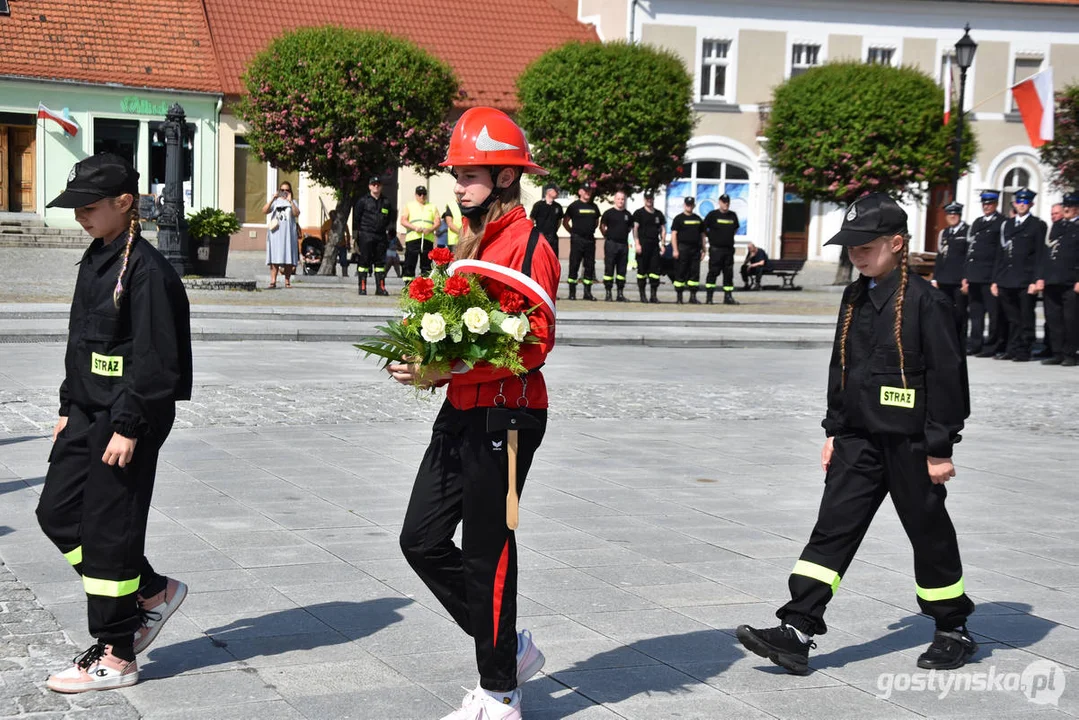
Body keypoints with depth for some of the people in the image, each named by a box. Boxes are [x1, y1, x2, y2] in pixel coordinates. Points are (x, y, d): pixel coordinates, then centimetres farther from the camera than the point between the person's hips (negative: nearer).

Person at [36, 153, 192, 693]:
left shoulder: (146, 270, -17)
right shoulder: (94, 260, 12)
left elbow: (154, 360, -20)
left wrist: (127, 427, -21)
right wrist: (69, 408, 19)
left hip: (130, 417, -10)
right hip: (89, 411, 10)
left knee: (109, 529, -3)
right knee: (56, 511, 11)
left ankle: (114, 656, 10)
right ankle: (152, 591, 25)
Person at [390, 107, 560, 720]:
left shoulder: (527, 245, -13)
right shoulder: (474, 241, 15)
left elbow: (534, 342, -21)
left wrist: (448, 371, -24)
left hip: (505, 417, -9)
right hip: (461, 414, 9)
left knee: (486, 553, 0)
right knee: (422, 540, 10)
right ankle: (509, 647, 25)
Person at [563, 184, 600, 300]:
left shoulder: (594, 207, 13)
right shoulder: (574, 206, -1)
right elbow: (565, 222, 4)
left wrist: (591, 231, 15)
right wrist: (573, 232, 1)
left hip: (590, 240, 5)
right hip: (577, 240, -5)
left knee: (590, 266, 5)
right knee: (574, 266, -4)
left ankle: (587, 292, 11)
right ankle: (572, 292, -1)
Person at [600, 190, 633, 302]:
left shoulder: (628, 215, 11)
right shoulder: (609, 213, -1)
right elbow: (602, 227, 5)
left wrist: (624, 234, 13)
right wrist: (607, 236, 4)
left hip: (624, 244, 4)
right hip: (611, 244, -4)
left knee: (622, 270, 6)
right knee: (609, 269, -4)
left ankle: (620, 294, 11)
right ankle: (608, 293, -2)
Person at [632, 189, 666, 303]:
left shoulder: (658, 214, 16)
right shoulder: (639, 213, 3)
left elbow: (663, 229, 18)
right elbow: (635, 228, -4)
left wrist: (662, 243, 7)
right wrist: (637, 243, -13)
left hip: (655, 245, 4)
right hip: (643, 245, -4)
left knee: (655, 270, 0)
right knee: (642, 270, -2)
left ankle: (654, 295, 4)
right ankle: (642, 295, 2)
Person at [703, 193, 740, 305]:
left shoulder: (733, 215, 11)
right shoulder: (713, 214, -3)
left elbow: (736, 228, 27)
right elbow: (703, 228, 2)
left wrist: (730, 237, 15)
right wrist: (711, 238, 1)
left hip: (729, 249, 5)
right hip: (716, 249, -5)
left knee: (729, 273, 5)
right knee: (713, 272, -7)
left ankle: (728, 297, 9)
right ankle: (709, 297, -5)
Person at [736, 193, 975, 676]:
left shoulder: (923, 301, -13)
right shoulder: (855, 298, 9)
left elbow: (947, 376, -13)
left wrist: (939, 449, -13)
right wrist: (834, 430, 16)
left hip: (909, 442, -6)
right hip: (858, 437, 6)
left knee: (930, 535, 8)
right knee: (833, 528, 0)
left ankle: (953, 632, 25)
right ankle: (797, 632, -3)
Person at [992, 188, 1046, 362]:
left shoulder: (1038, 225, 2)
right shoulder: (1007, 225, 18)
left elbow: (1039, 254, -5)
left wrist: (1035, 281, -12)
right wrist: (995, 280, 11)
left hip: (1025, 281, -5)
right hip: (1006, 281, 5)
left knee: (1026, 319, -1)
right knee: (1012, 318, 9)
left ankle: (1023, 352, 3)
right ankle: (1012, 349, 14)